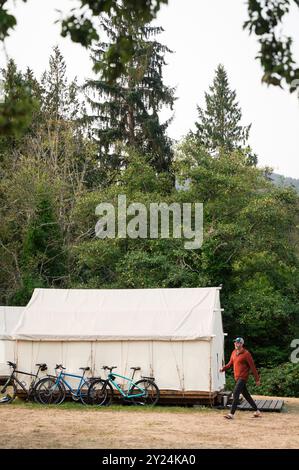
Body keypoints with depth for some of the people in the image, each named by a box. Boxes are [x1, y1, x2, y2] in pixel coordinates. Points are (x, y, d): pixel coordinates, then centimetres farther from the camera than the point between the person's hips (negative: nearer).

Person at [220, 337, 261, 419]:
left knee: (236, 393, -16)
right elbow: (230, 363, 18)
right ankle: (257, 412, 26)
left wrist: (257, 379, -9)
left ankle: (231, 414, -17)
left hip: (243, 377, -8)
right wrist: (223, 368, -1)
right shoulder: (234, 352, 10)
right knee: (246, 395, 14)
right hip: (237, 377, 8)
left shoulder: (246, 354, -13)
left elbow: (252, 367, -11)